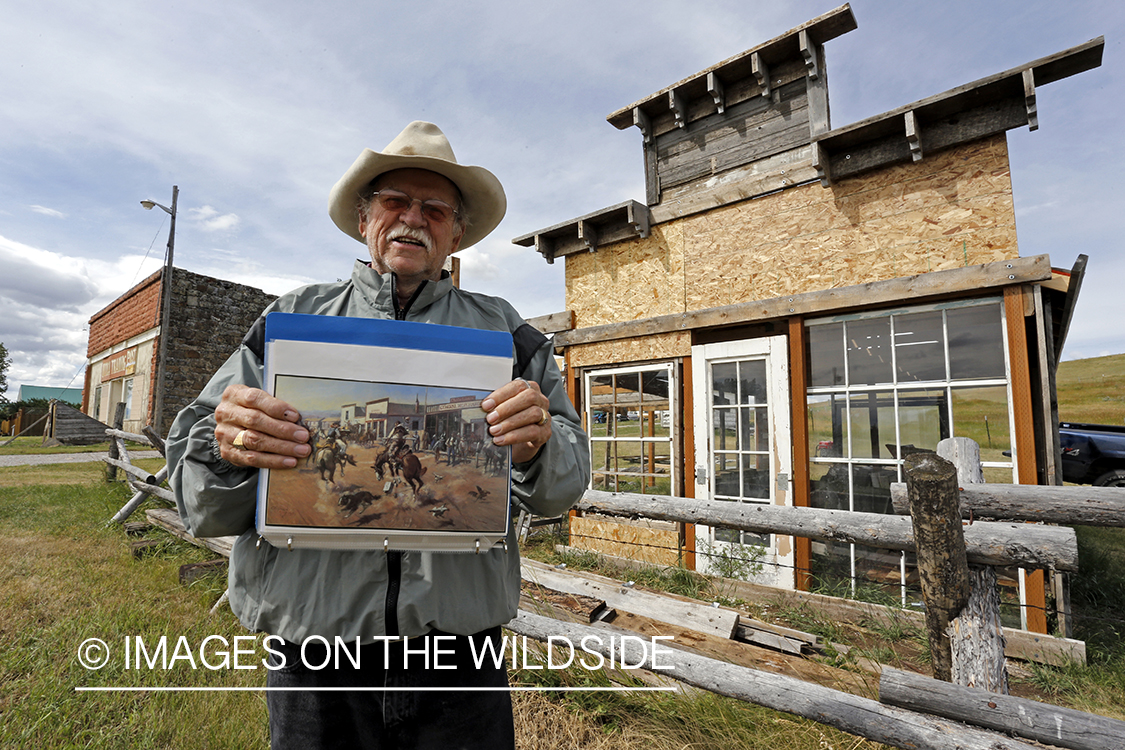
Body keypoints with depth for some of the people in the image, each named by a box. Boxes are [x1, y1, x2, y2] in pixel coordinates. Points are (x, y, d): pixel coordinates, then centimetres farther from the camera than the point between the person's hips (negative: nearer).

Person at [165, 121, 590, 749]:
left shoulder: (501, 331, 3)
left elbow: (567, 481, 0)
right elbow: (199, 500, 4)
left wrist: (538, 446, -22)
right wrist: (226, 452, -18)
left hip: (461, 655, 0)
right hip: (315, 667, 1)